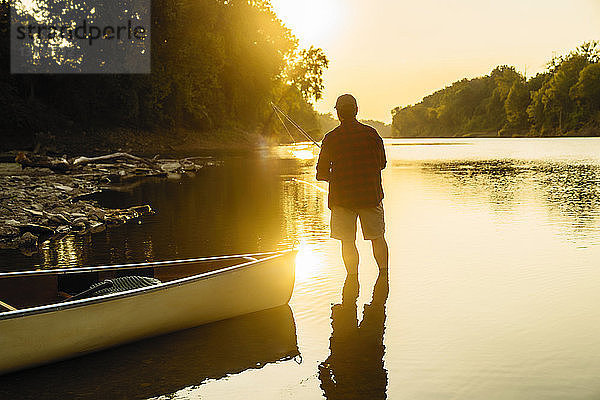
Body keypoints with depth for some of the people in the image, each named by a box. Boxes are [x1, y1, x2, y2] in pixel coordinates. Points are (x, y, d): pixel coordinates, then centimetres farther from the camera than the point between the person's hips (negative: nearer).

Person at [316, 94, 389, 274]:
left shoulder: (330, 138, -6)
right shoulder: (371, 133, -2)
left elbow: (321, 174, -2)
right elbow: (382, 163, 8)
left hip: (342, 197, -1)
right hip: (370, 194, 2)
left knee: (348, 242, 6)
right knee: (377, 238, 13)